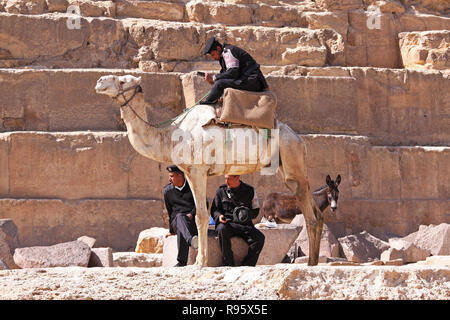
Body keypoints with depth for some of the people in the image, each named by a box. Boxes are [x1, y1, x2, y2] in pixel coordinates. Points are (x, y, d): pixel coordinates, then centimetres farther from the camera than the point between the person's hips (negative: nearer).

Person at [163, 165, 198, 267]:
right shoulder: (168, 190, 18)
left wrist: (192, 214, -14)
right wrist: (171, 230, 24)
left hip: (194, 219, -1)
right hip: (177, 220, 1)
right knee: (180, 217, -40)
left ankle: (182, 261, -49)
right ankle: (191, 240, -70)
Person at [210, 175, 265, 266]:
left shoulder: (249, 191, 11)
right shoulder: (221, 191, 11)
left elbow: (256, 210, 16)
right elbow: (214, 209, 14)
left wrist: (248, 214, -7)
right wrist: (219, 216, -10)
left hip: (245, 224, 1)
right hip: (227, 223, -1)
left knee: (260, 238, -27)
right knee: (222, 229, -37)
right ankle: (228, 265, -34)